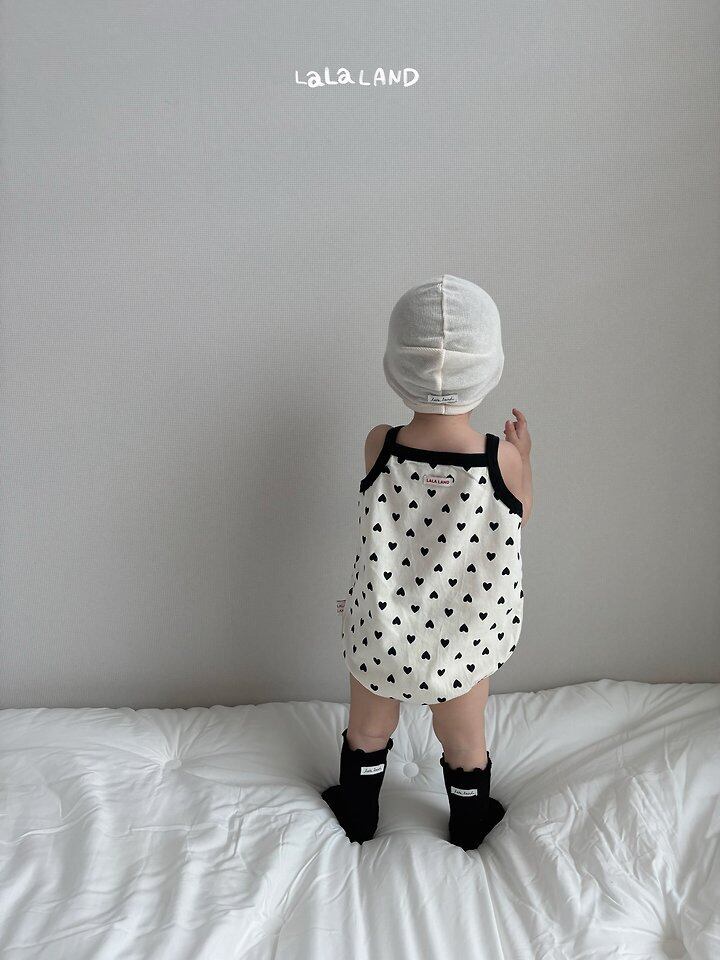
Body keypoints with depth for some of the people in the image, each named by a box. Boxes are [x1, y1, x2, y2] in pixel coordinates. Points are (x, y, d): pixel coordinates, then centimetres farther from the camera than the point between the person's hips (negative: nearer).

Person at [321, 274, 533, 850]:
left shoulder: (379, 446, -21)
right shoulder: (502, 459, -23)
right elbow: (520, 518, -4)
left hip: (381, 628, 1)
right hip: (465, 636, 0)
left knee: (369, 729, 27)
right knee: (464, 738, 26)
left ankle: (359, 819, 51)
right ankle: (469, 829, 51)